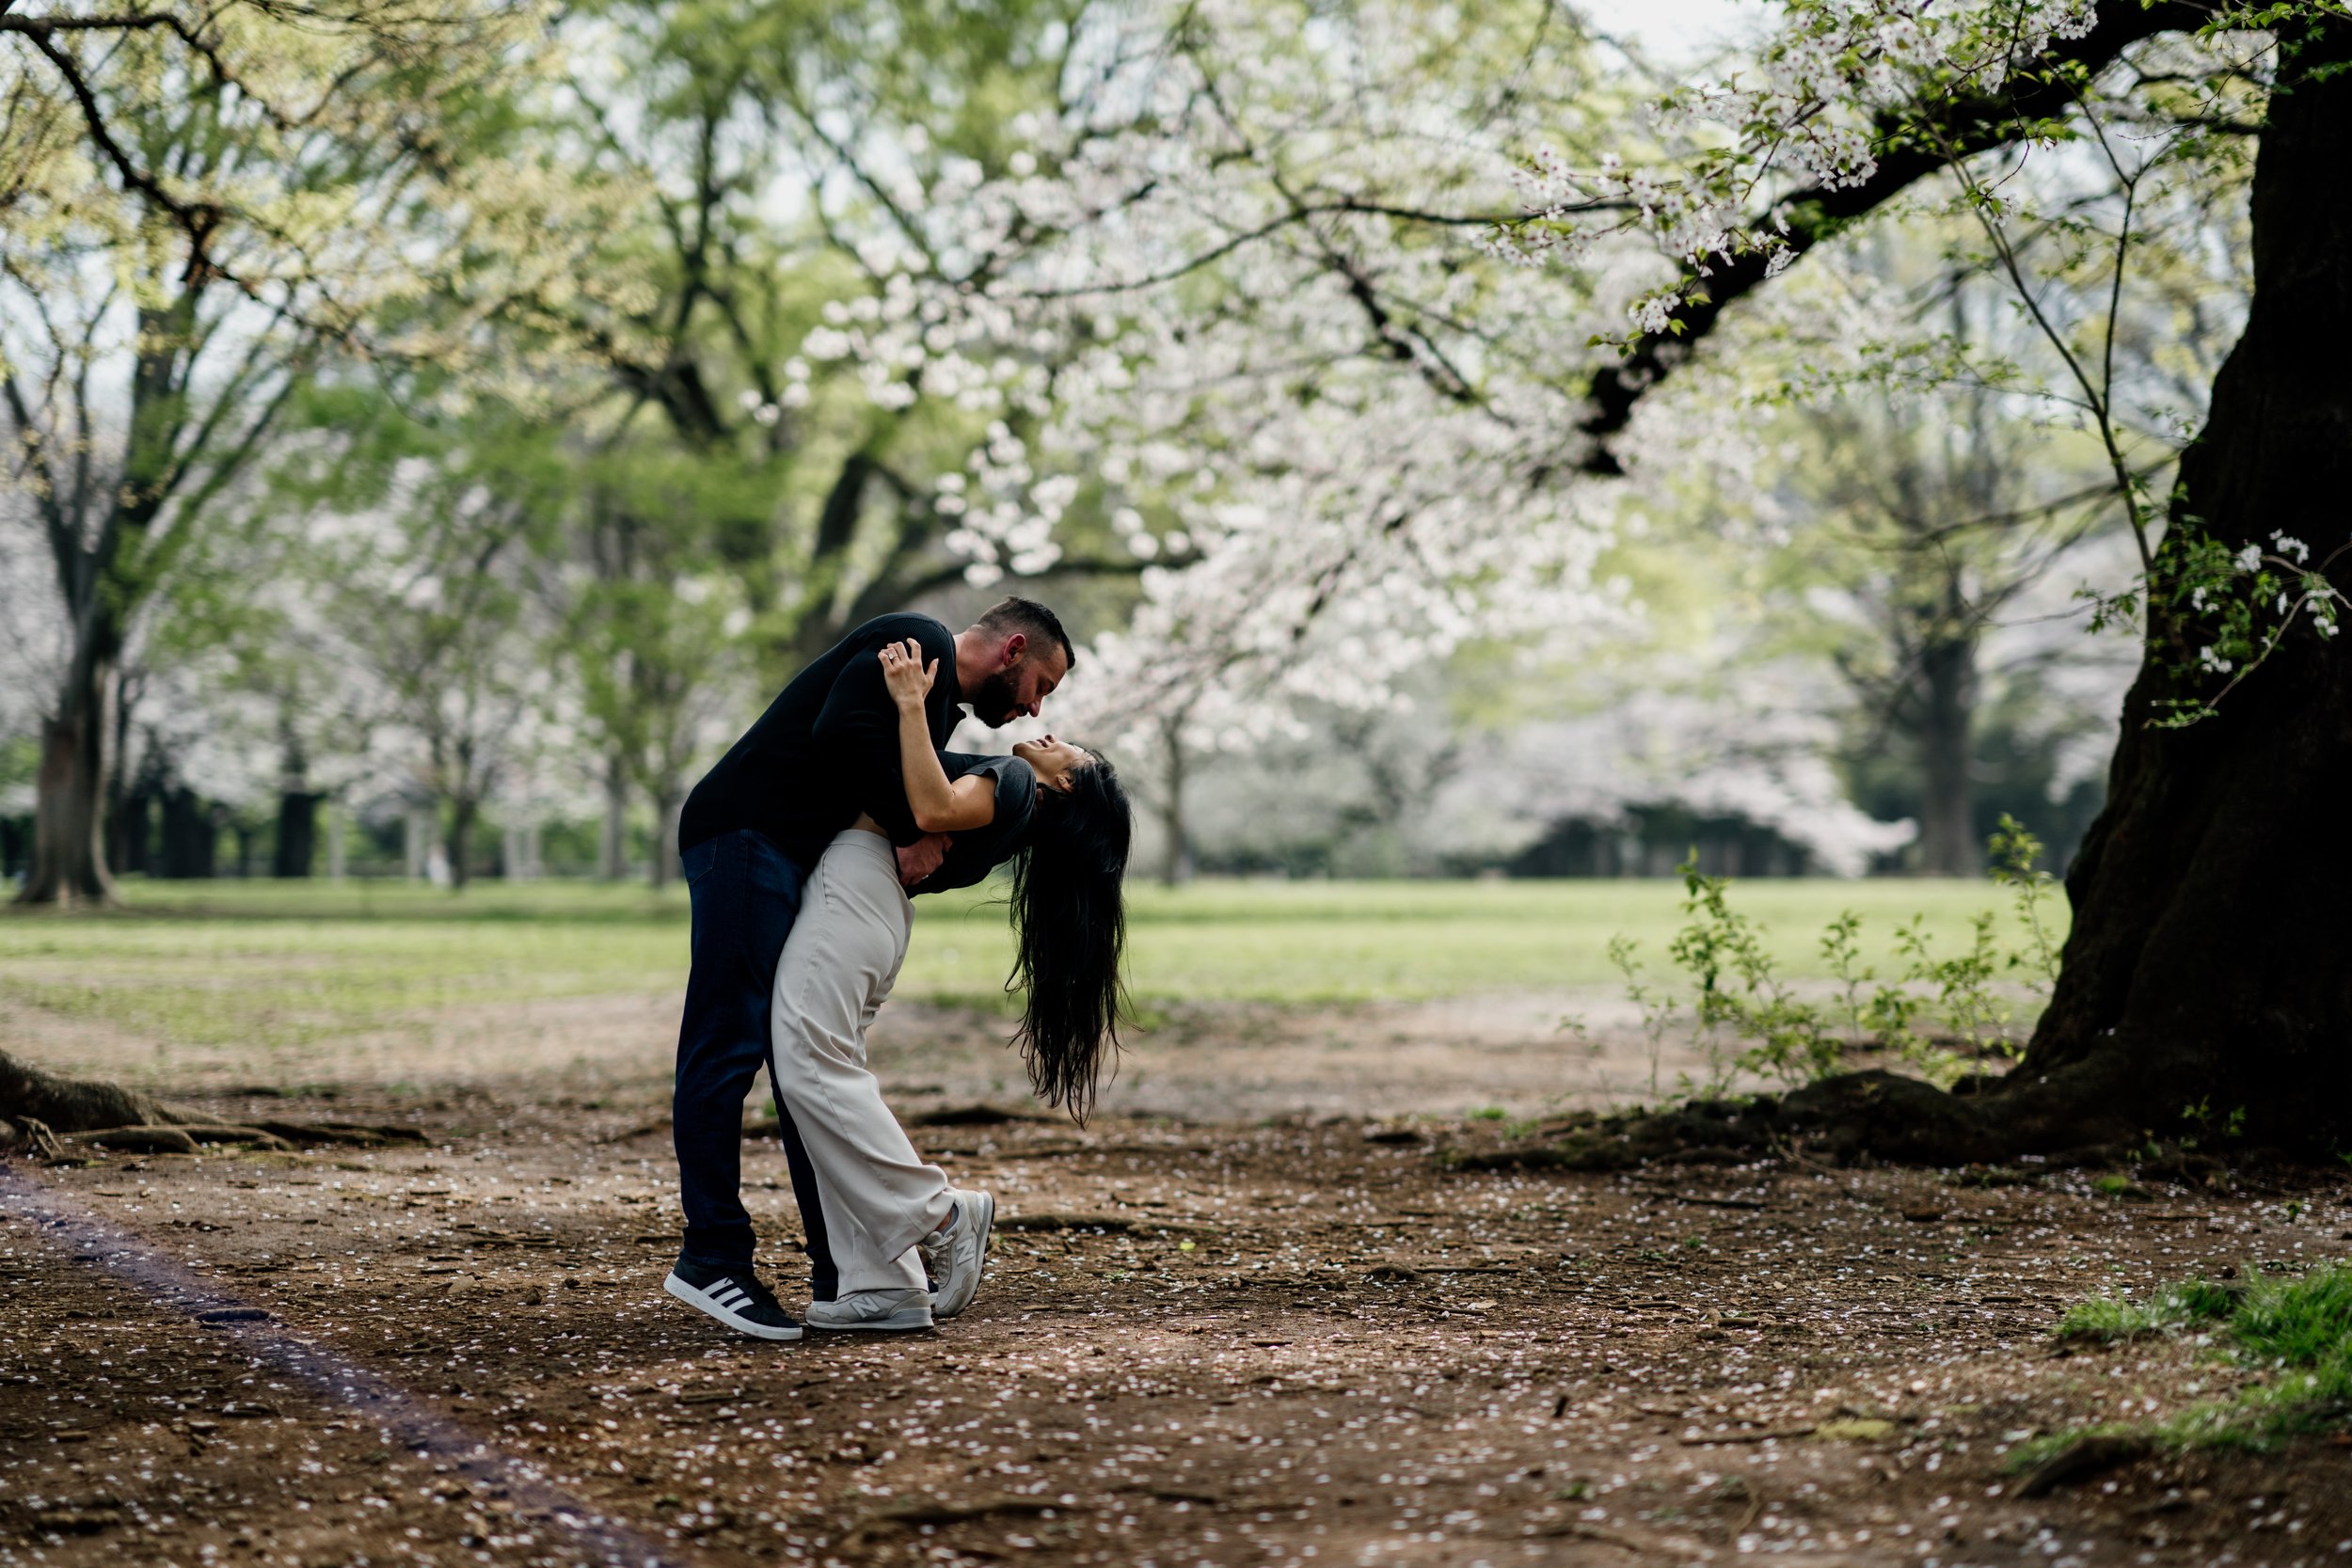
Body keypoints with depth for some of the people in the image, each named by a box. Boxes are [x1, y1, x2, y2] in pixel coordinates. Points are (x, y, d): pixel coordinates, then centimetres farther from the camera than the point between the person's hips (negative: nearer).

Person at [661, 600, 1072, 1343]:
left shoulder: (941, 709, 25)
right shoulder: (918, 644, -7)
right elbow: (841, 731, -22)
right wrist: (909, 830, -16)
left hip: (791, 858, 11)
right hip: (744, 835, -11)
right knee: (729, 1045, -11)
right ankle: (711, 1256, -10)